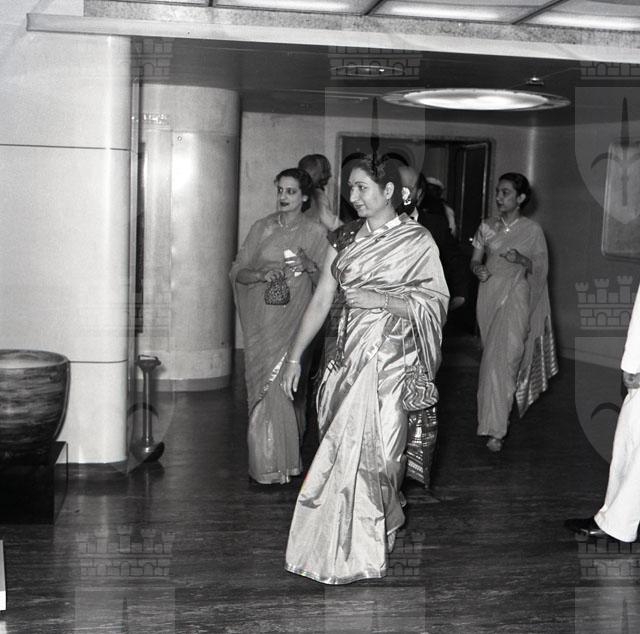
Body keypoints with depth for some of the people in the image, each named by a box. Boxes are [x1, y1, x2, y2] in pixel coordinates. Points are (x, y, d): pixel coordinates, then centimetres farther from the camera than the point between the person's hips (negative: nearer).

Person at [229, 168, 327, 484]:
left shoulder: (315, 233, 3)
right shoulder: (262, 228, 9)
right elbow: (237, 271, 6)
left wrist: (308, 265, -16)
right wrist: (261, 274, -13)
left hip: (294, 319, -2)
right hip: (261, 320, 2)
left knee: (281, 384, -7)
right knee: (263, 385, 1)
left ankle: (281, 460, 7)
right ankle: (267, 462, 11)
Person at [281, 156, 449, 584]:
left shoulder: (417, 240, -3)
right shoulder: (345, 238, 10)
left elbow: (437, 302, -4)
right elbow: (322, 300, 9)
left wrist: (382, 300, -14)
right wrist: (295, 357, 6)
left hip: (390, 357, -4)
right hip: (349, 353, 5)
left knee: (371, 446, -4)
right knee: (348, 446, 5)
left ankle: (358, 553, 11)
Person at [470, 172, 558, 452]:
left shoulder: (532, 230, -1)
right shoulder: (487, 227, 7)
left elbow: (541, 269, 3)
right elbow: (475, 260, 9)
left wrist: (522, 260, -17)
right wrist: (478, 268, -14)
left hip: (516, 296, -4)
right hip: (489, 295, 4)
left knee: (501, 357, -14)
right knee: (493, 353, 13)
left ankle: (495, 428, -12)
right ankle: (499, 411, 33)